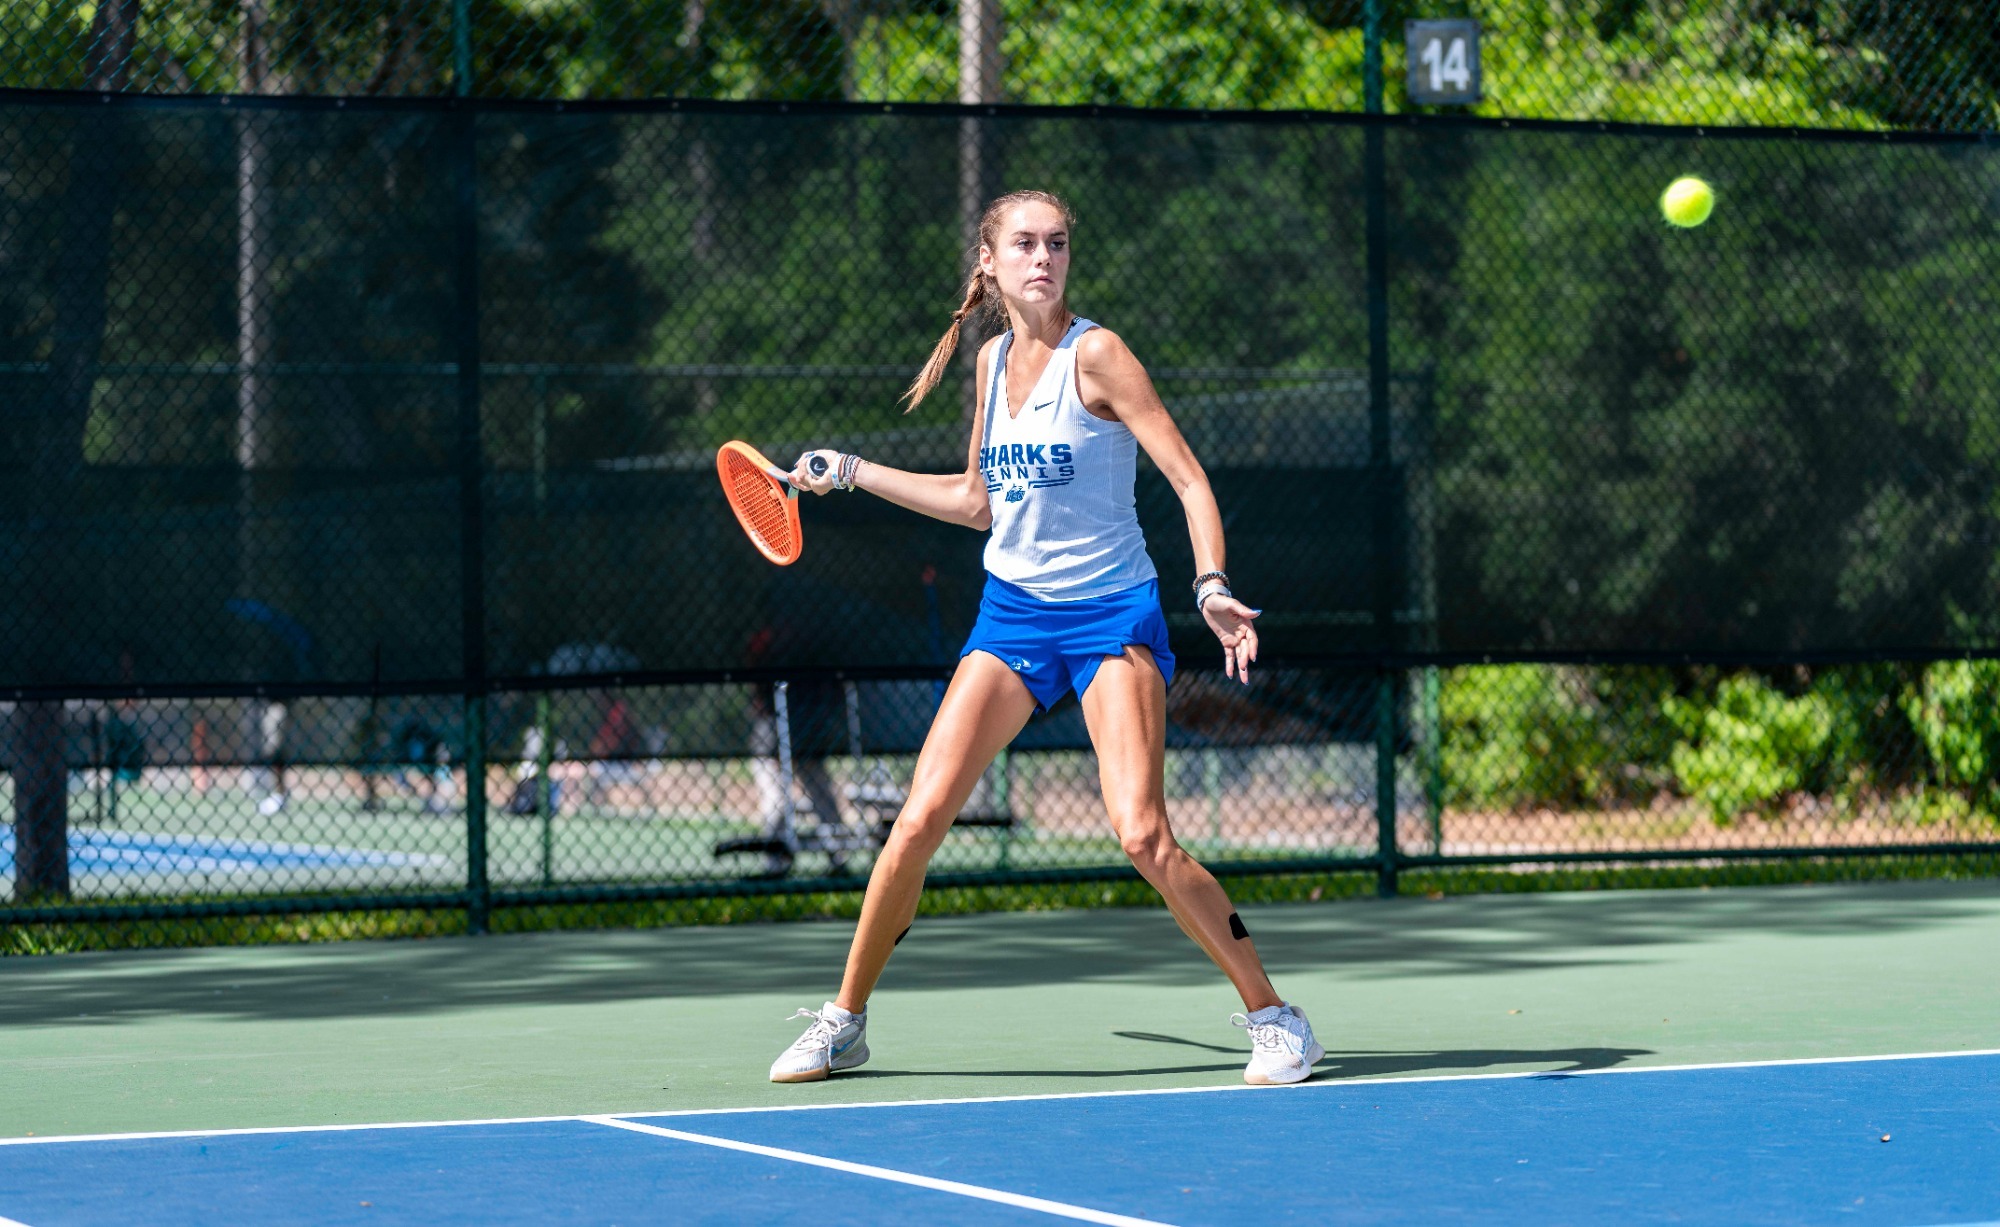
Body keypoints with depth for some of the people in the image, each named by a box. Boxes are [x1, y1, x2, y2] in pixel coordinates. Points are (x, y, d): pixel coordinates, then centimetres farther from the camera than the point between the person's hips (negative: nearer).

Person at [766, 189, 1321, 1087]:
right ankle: (844, 1021, 11)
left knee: (1144, 838, -17)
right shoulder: (993, 361, 8)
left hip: (1111, 616, -5)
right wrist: (852, 474, 21)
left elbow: (1189, 479, -13)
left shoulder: (1095, 354, -10)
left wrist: (1212, 588, -28)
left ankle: (1274, 1017, -3)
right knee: (919, 820, -4)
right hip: (1011, 612, 5)